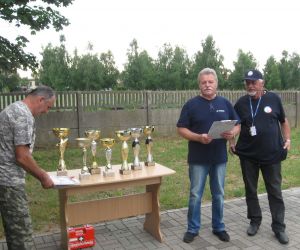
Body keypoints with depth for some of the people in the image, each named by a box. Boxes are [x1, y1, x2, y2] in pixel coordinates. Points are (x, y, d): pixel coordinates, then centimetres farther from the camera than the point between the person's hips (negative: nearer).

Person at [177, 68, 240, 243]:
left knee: (219, 195, 14)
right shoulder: (191, 105, -3)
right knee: (195, 195, 6)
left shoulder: (225, 103, 5)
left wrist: (233, 133, -14)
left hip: (220, 158, 3)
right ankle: (193, 229, 21)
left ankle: (219, 227, 30)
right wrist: (198, 137, -21)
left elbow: (238, 124, 9)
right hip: (198, 159, -2)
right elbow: (181, 129, -5)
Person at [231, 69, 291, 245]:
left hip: (272, 154, -1)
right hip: (248, 155, 2)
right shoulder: (241, 103, 1)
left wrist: (287, 139, -3)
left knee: (275, 192, 6)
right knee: (251, 190, 12)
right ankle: (255, 221, 29)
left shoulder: (273, 98, -2)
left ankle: (279, 227, 18)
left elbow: (283, 121, 8)